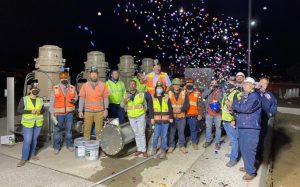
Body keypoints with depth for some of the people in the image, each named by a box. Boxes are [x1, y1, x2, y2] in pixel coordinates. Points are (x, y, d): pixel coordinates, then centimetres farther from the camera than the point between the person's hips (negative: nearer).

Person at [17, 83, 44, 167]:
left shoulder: (40, 100, 5)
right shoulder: (24, 99, -4)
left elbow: (43, 110, 11)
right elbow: (19, 110, -6)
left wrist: (40, 111, -12)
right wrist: (30, 111, -18)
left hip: (38, 123, 3)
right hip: (28, 123, -3)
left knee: (34, 139, 13)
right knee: (27, 141, -4)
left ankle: (32, 154, 28)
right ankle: (24, 158, 7)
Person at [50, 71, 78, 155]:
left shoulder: (72, 88, 3)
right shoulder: (55, 88, -1)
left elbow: (76, 97, 12)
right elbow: (52, 102, 0)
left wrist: (73, 100, -12)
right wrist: (52, 113, -4)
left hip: (69, 112, 1)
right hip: (59, 113, -1)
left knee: (69, 129, 11)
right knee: (57, 130, 6)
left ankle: (69, 145, 26)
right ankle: (56, 147, 20)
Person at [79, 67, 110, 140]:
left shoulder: (103, 85, 4)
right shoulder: (85, 85, 6)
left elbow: (106, 98, 2)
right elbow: (81, 99, 5)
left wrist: (106, 109, -4)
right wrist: (80, 111, 0)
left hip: (99, 112, -1)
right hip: (88, 112, 1)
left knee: (99, 130, 4)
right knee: (87, 130, 7)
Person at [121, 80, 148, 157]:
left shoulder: (141, 94, -2)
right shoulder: (126, 95, 3)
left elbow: (145, 105, 8)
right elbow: (122, 105, -9)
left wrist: (143, 112, 0)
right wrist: (125, 99, -25)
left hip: (140, 117, -3)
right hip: (131, 118, 3)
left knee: (141, 133, -5)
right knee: (136, 134, 10)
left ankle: (144, 150, 4)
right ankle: (139, 149, 20)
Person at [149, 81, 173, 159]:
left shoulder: (166, 97, 6)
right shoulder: (153, 98, 6)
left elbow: (170, 108, 5)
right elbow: (151, 109, 5)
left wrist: (171, 117, 1)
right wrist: (152, 118, -2)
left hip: (165, 120, 0)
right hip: (157, 120, 0)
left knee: (164, 136, 5)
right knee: (156, 135, 3)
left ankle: (163, 151, 16)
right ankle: (154, 148, 27)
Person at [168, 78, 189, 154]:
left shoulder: (184, 94, 5)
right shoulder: (169, 93, 1)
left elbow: (186, 104, 1)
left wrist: (181, 110, -16)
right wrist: (172, 110, -15)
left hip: (181, 117, 1)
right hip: (172, 116, -1)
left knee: (181, 131, 8)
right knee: (171, 132, 6)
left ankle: (182, 146, 22)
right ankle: (171, 146, 21)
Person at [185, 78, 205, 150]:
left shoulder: (197, 93, -2)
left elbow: (200, 105, 0)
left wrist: (200, 114, -3)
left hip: (193, 115, -1)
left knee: (193, 129, 11)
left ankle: (194, 143, 27)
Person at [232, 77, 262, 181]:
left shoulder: (255, 96, -11)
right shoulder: (242, 96, 15)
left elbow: (247, 107, -27)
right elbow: (237, 108, 19)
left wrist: (233, 104, -16)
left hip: (251, 128, -8)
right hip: (241, 127, 8)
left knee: (249, 150, -1)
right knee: (243, 149, 17)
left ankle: (251, 172, 14)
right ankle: (247, 167, 35)